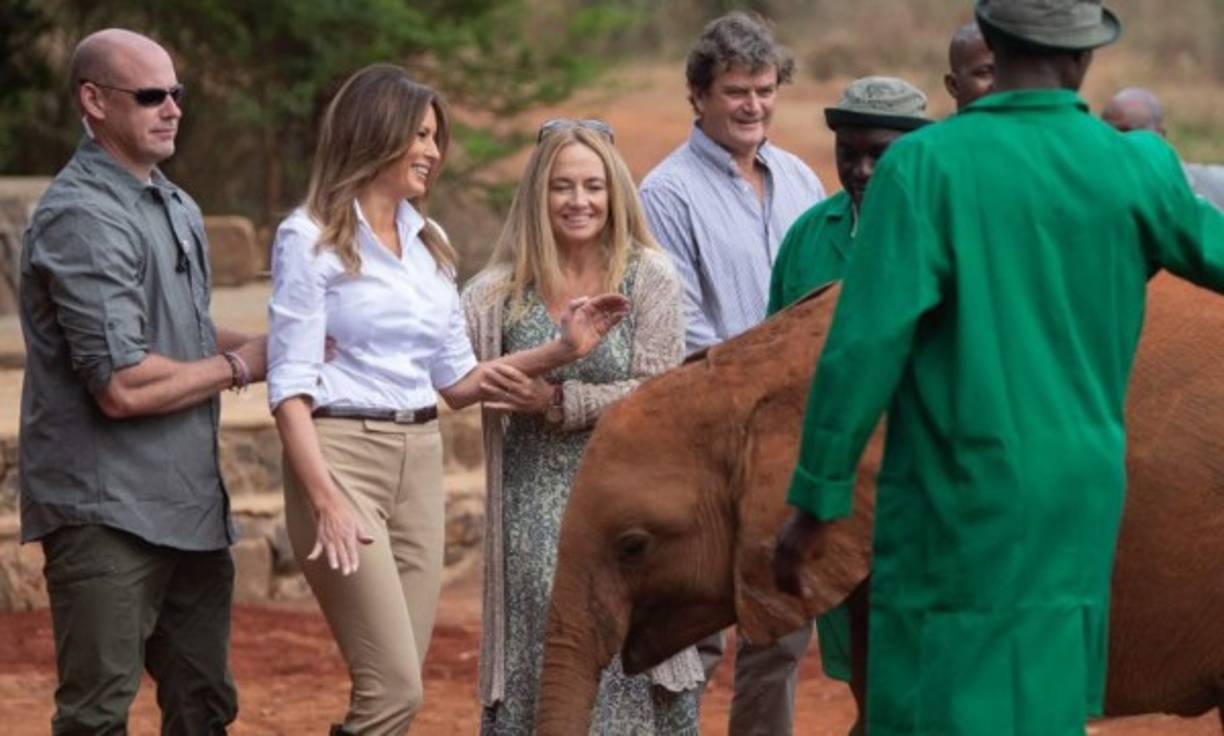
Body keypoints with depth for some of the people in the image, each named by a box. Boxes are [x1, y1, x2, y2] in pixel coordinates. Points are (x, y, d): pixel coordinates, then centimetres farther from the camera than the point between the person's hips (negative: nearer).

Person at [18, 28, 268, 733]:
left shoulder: (178, 208, 14)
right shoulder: (82, 218, -16)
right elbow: (124, 386, -22)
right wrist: (240, 366, -9)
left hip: (191, 508, 9)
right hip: (108, 511, -9)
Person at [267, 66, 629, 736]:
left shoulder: (427, 243, 15)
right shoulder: (310, 240, -5)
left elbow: (457, 379, 16)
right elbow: (291, 384, -11)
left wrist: (559, 350, 4)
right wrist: (324, 500, -22)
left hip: (420, 460, 7)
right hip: (342, 454, -7)